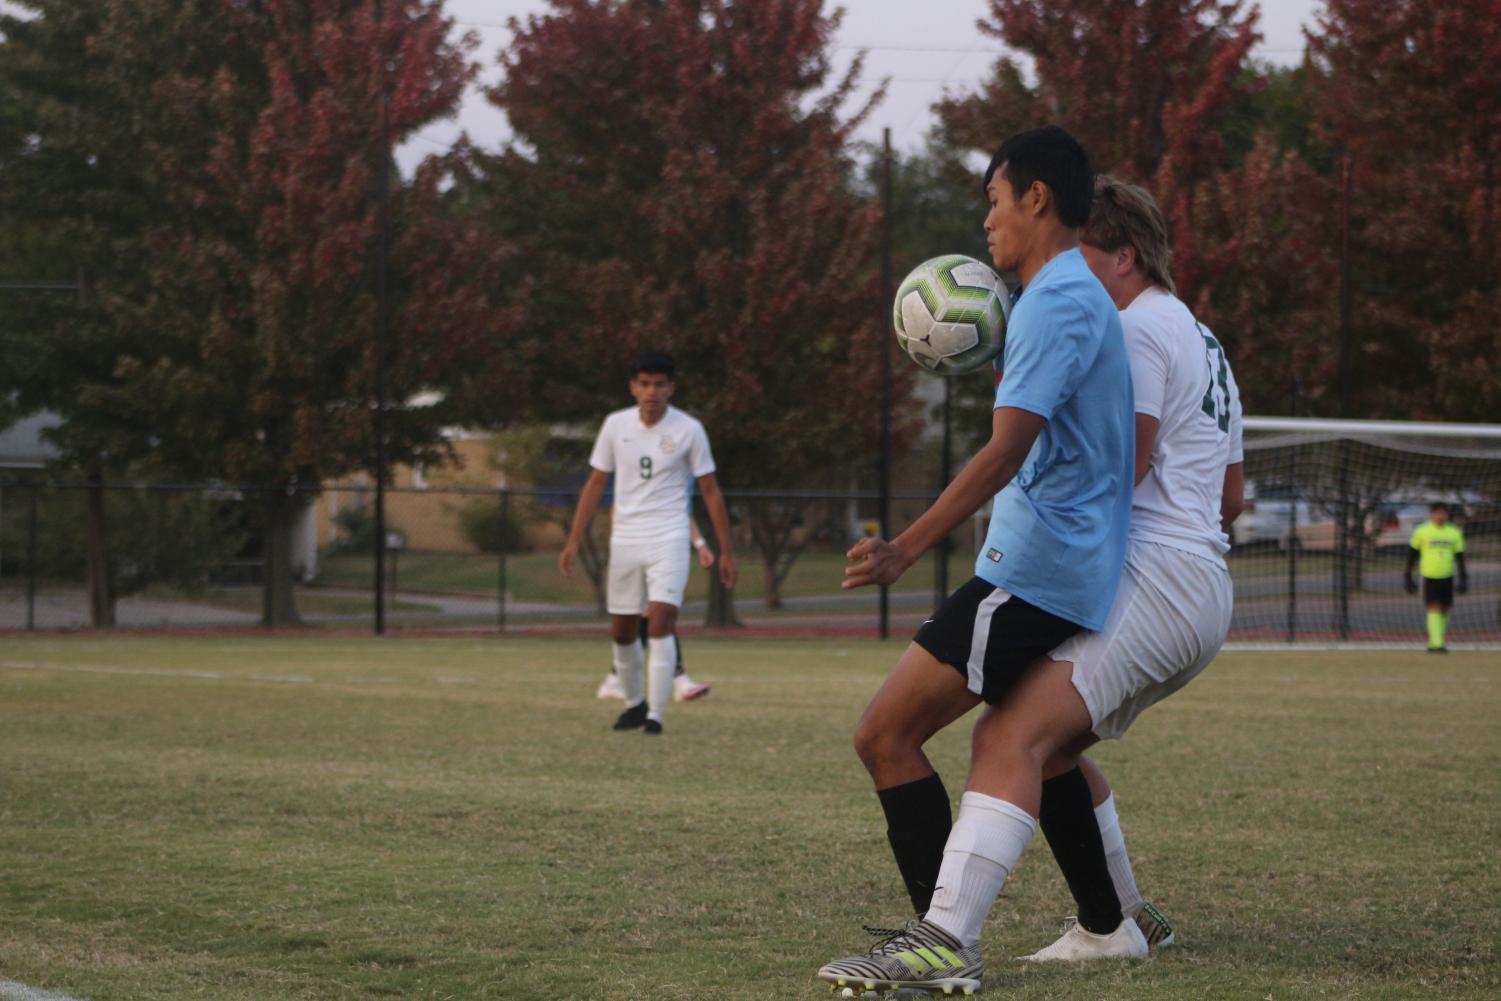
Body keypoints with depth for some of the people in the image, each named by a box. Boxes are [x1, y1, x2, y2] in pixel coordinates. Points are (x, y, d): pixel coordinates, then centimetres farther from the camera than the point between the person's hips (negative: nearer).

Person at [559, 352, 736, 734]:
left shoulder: (688, 430, -5)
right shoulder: (616, 425, 1)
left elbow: (710, 491, 1)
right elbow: (595, 484, 8)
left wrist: (726, 551, 0)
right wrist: (573, 541, 3)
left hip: (669, 539, -3)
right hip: (625, 540, 3)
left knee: (659, 624, -18)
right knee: (621, 631, 10)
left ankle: (655, 716, -14)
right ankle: (634, 704, 31)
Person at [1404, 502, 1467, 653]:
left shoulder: (1454, 533, 6)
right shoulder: (1421, 531, 0)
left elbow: (1460, 557, 12)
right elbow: (1412, 554, 6)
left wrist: (1463, 579, 9)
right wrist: (1408, 577, 5)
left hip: (1447, 577, 3)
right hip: (1429, 577, -3)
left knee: (1444, 610, 8)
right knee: (1434, 609, -13)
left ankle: (1434, 643, 20)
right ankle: (1436, 643, -17)